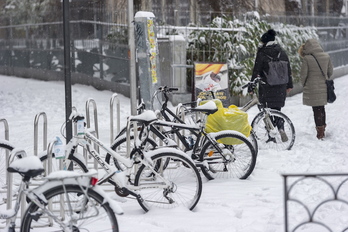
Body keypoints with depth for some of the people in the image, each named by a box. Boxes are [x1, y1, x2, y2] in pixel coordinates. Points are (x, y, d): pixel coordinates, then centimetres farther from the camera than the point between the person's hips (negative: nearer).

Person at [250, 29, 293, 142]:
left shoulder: (262, 53, -8)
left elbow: (256, 71, -7)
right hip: (281, 87, 4)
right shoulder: (282, 52, 6)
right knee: (277, 109, 14)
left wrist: (251, 87, -1)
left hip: (267, 87, -4)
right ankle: (281, 128, -9)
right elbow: (288, 69, 11)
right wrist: (289, 85, 19)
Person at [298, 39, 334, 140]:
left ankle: (320, 133, 4)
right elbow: (330, 71, 8)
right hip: (324, 88, 5)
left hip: (312, 89, -5)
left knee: (316, 110, 2)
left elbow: (303, 74, -10)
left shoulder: (307, 59, -15)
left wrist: (304, 85, 8)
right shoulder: (326, 57, -1)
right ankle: (322, 130, 28)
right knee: (322, 108, 18)